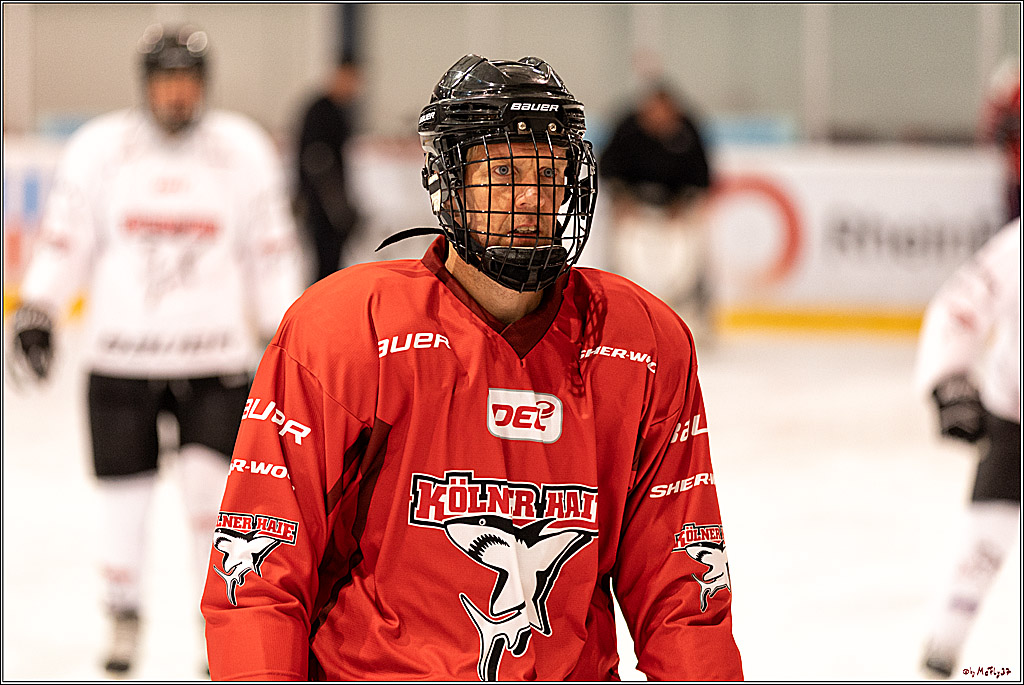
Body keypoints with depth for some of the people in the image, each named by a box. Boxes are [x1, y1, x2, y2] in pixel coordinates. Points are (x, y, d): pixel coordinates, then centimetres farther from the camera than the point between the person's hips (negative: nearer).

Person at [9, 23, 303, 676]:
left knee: (214, 487, -11)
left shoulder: (244, 150, 1)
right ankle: (124, 615, 27)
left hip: (217, 358, 0)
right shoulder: (99, 147, -2)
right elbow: (66, 237, 3)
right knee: (124, 492, 5)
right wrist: (38, 312, -6)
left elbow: (271, 248, 7)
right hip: (122, 356, 0)